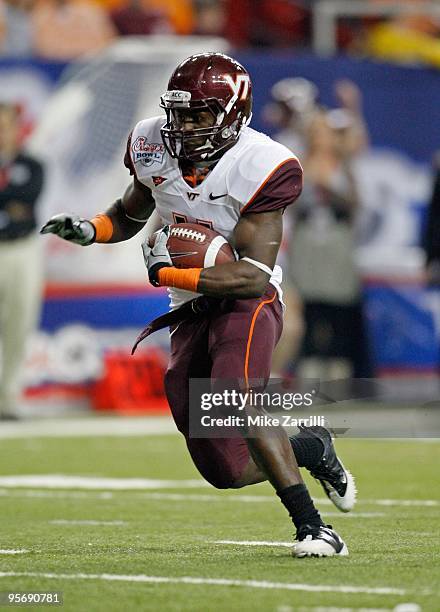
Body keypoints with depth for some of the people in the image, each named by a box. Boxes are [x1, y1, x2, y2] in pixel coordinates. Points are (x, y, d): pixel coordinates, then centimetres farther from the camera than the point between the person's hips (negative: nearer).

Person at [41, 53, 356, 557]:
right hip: (191, 313, 6)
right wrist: (87, 231, -3)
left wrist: (166, 273, -26)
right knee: (228, 471, 0)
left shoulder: (258, 168, -20)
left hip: (246, 305, -6)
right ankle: (313, 449, 30)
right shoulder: (154, 146, -2)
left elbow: (253, 278, -24)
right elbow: (130, 214, 19)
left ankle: (313, 528, -31)